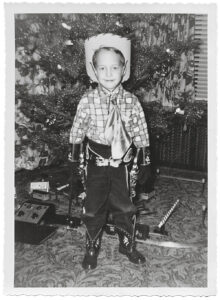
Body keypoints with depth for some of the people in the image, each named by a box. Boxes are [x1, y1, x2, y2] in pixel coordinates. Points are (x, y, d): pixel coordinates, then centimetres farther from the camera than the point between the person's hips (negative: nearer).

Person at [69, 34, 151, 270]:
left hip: (122, 164, 1)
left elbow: (141, 135, -1)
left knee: (124, 207, 14)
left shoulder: (131, 101, -8)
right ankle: (92, 248, 33)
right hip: (96, 164, 0)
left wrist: (145, 165, 1)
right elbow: (76, 134, -2)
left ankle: (127, 244, 37)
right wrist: (75, 164, 0)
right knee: (93, 208, 12)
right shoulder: (87, 101, -10)